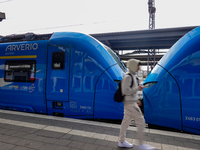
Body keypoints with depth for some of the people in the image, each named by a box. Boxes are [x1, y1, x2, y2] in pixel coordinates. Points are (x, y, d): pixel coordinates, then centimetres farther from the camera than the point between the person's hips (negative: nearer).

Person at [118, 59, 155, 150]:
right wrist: (138, 88, -18)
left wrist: (136, 100, 17)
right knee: (141, 121, -4)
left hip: (131, 103, 9)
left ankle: (122, 141, 26)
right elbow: (125, 91, -23)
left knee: (126, 121, 14)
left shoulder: (132, 76, 14)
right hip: (130, 104, -9)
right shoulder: (127, 76, -16)